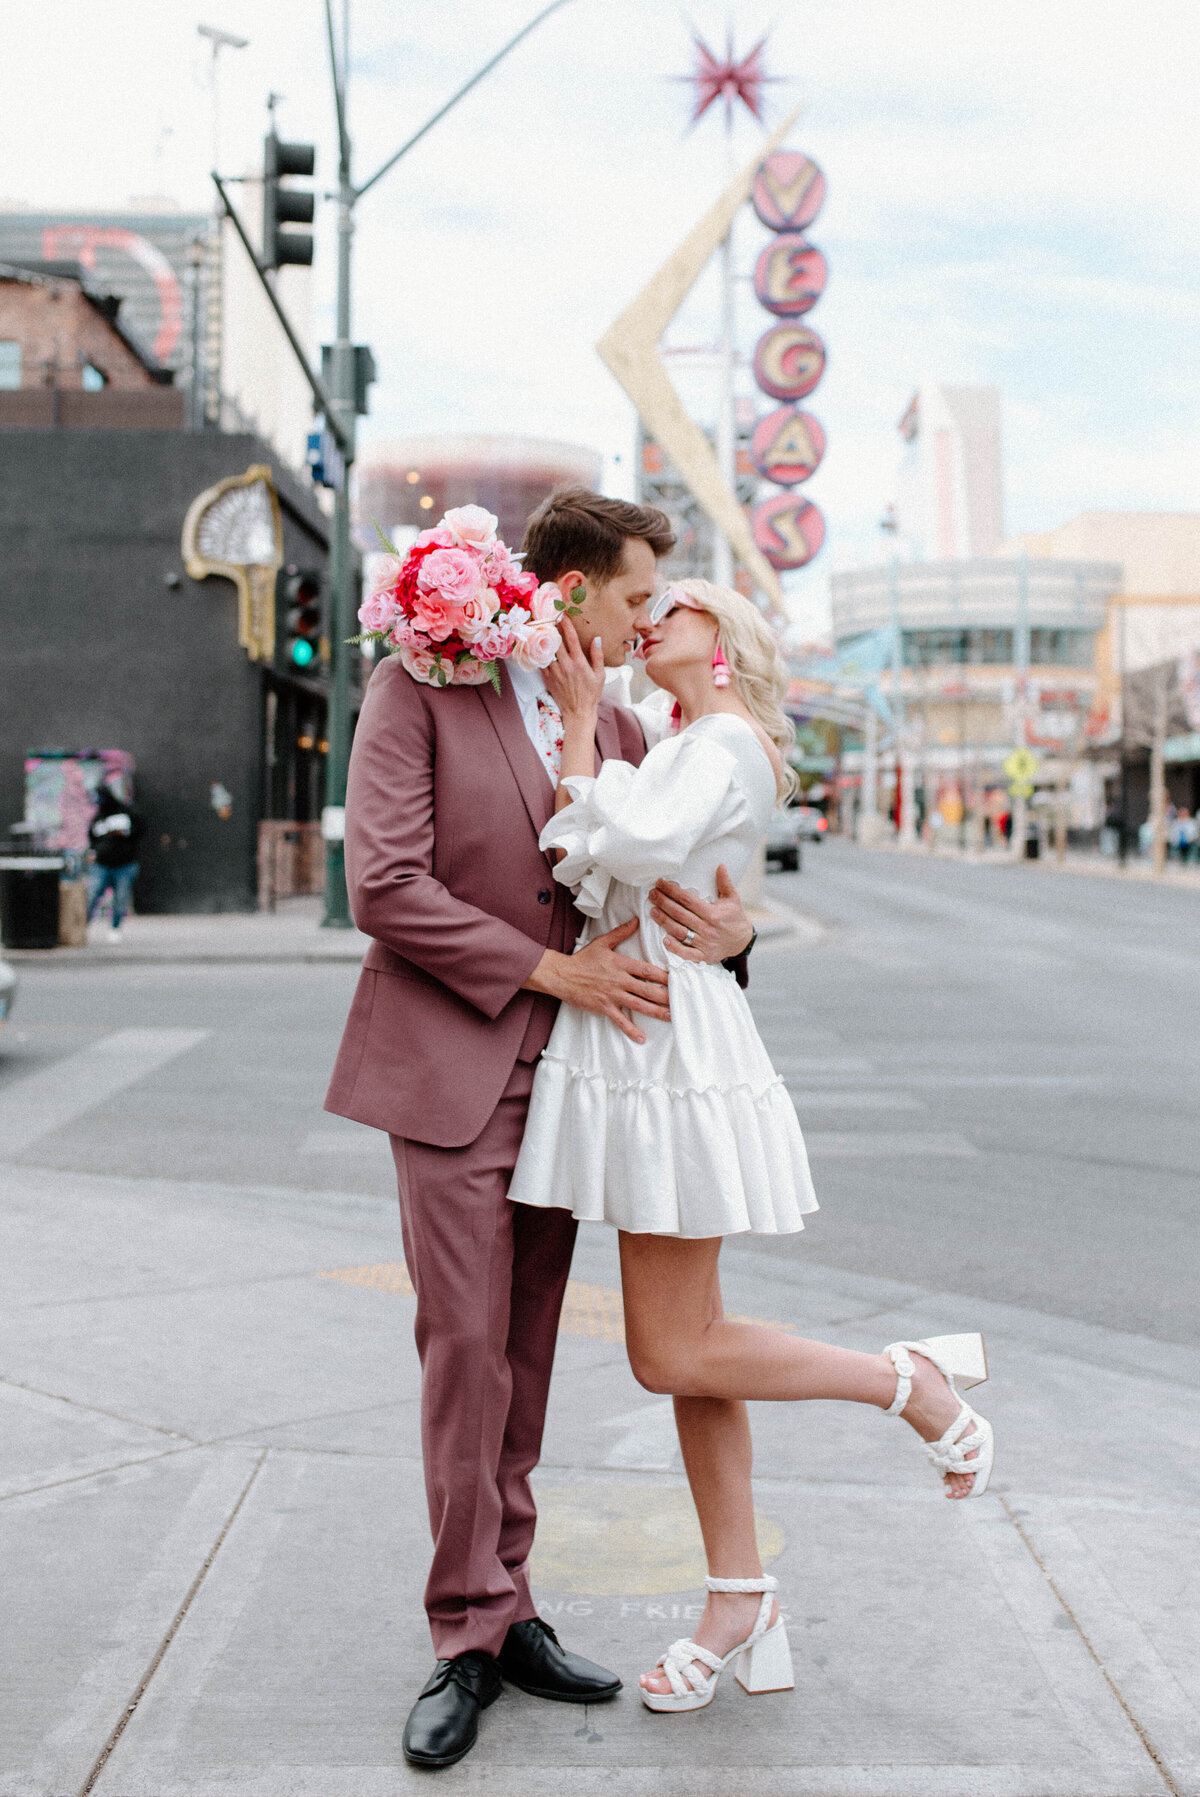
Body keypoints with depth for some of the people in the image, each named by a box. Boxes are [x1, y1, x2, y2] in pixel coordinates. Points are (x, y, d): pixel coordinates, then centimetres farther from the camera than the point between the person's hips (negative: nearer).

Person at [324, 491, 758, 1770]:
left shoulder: (617, 727, 11)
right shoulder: (419, 688, -7)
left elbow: (663, 873, 19)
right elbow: (383, 885, -15)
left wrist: (729, 926, -6)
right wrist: (556, 971, -14)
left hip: (561, 1067, 5)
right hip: (451, 1067, -5)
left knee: (526, 1350, 9)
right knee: (466, 1345, -5)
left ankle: (502, 1607, 20)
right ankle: (470, 1633, 8)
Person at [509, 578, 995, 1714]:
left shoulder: (727, 743, -8)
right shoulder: (675, 751, 20)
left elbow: (638, 849, -24)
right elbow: (580, 866, 10)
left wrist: (582, 722, -13)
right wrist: (578, 723, 3)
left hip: (675, 1050, -9)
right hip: (643, 1055, 9)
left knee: (672, 1356, -5)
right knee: (684, 1344, 10)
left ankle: (914, 1379, 11)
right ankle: (742, 1614, 19)